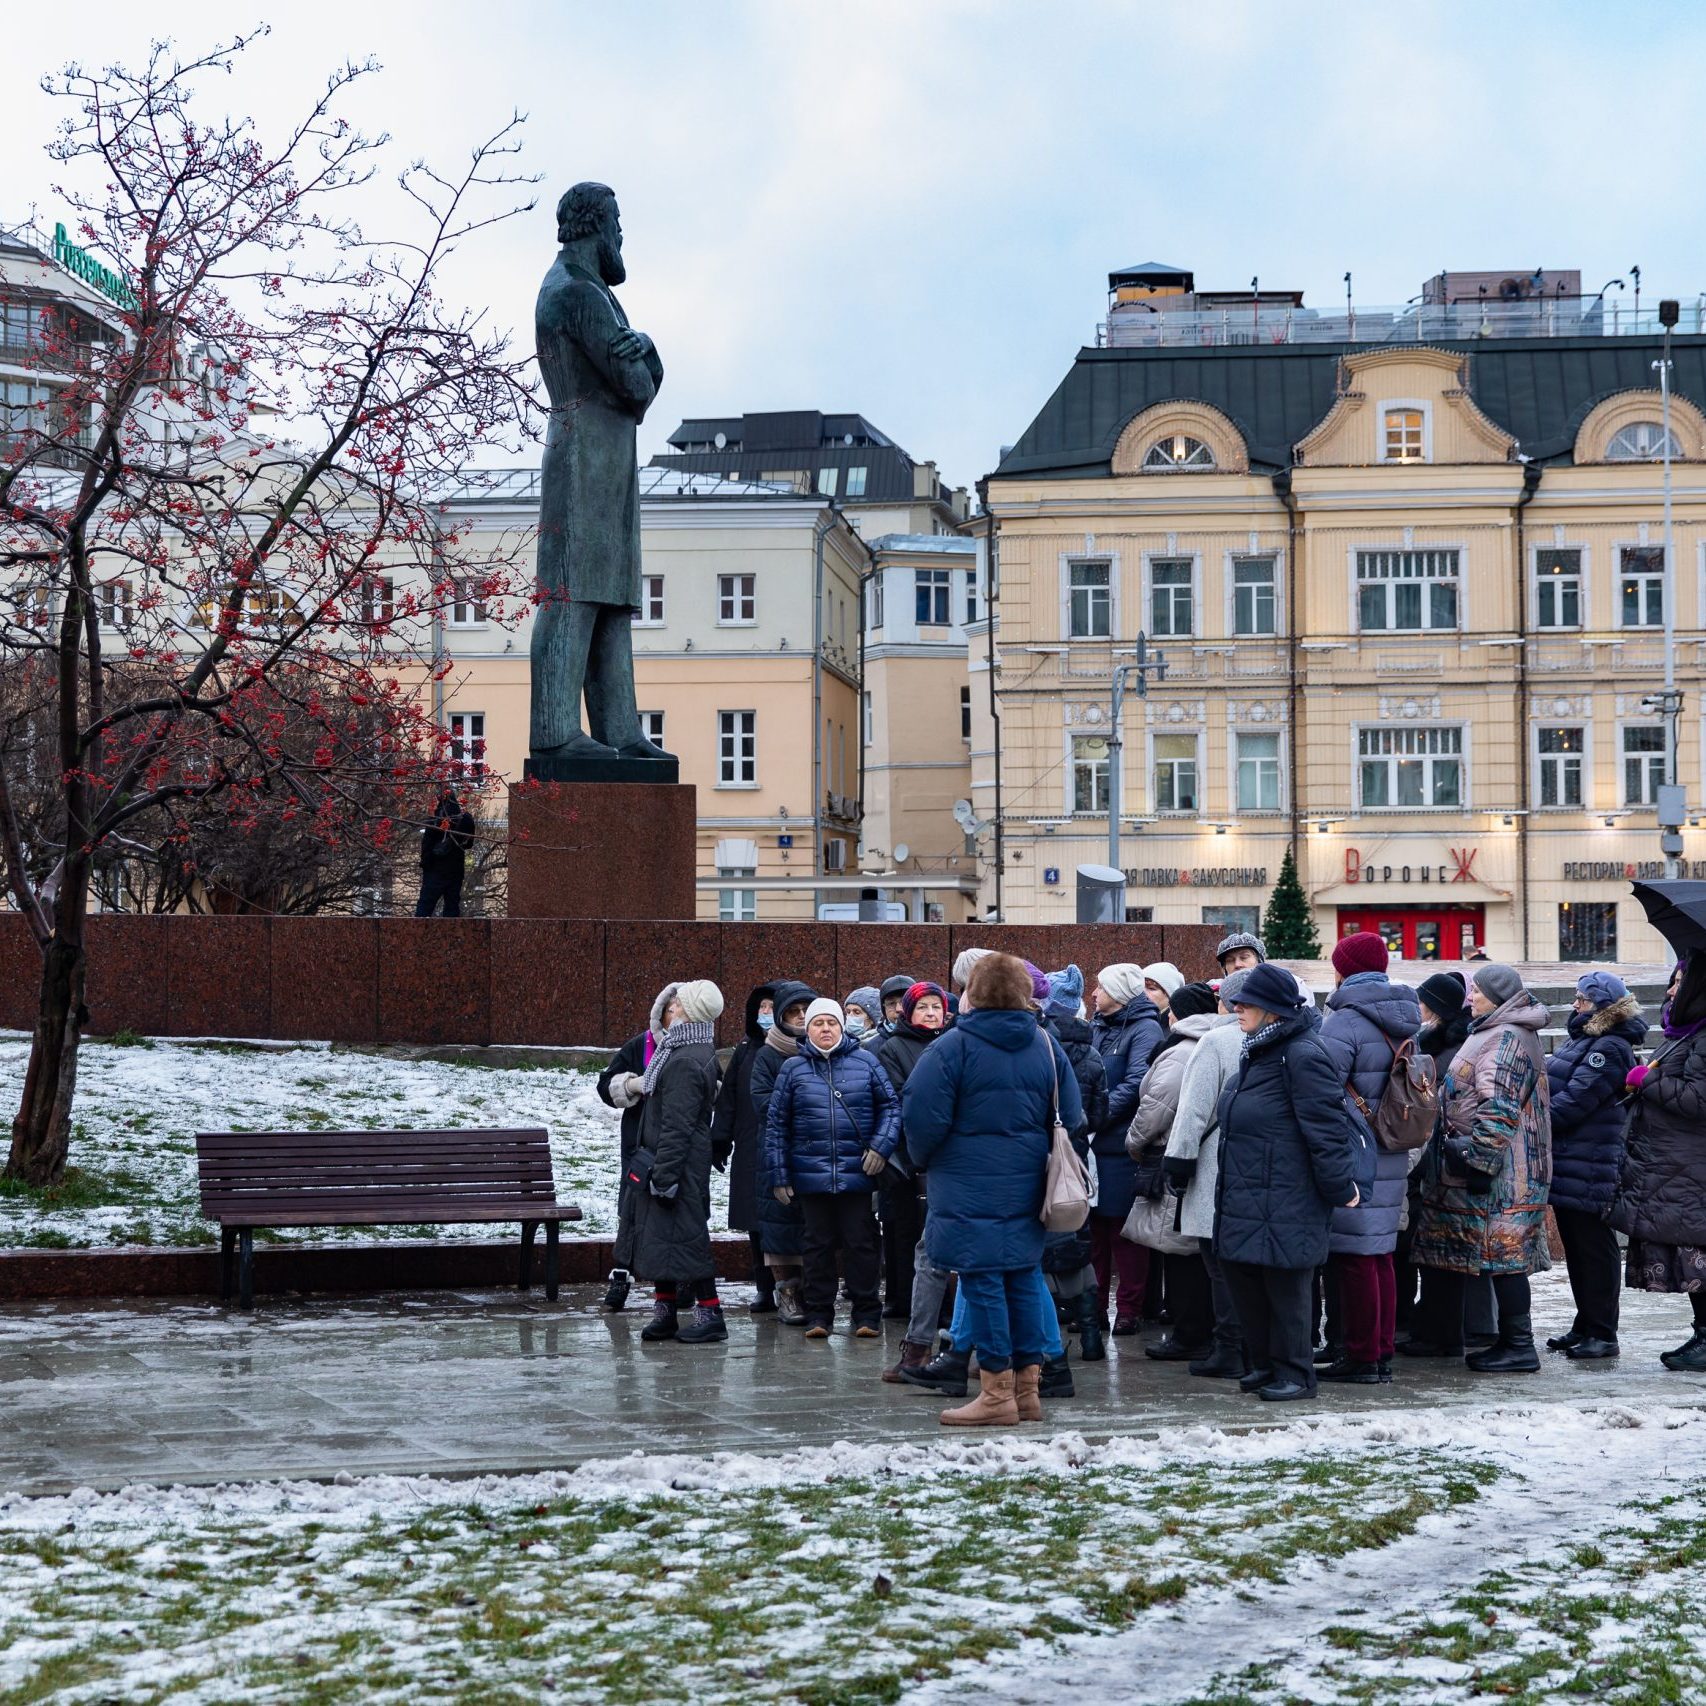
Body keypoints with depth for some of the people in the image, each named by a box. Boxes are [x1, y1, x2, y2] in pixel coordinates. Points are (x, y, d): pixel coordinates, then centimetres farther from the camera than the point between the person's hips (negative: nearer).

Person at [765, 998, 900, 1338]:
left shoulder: (865, 1062, 4)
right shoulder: (793, 1068, 6)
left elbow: (890, 1105, 8)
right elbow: (776, 1124, 7)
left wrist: (882, 1145, -6)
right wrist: (779, 1175, 3)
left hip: (857, 1173, -1)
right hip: (810, 1176, 1)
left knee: (860, 1244, 3)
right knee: (817, 1245, 7)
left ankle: (866, 1314, 10)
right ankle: (818, 1314, 14)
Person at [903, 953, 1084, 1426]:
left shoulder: (953, 1047, -11)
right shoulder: (1045, 1045, 7)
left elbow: (921, 1115, -13)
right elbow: (1071, 1116, 12)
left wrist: (924, 1156, 6)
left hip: (970, 1187, -6)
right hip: (1027, 1187, 6)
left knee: (982, 1282, -2)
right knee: (1024, 1279, 12)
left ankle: (997, 1393, -1)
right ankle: (1027, 1389, 17)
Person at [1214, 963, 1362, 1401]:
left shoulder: (1302, 1057, -18)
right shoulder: (1258, 1054, 14)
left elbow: (1327, 1128, -19)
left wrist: (1339, 1188, -16)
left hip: (1286, 1201, -10)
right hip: (1246, 1198, 10)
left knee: (1285, 1285, -1)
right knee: (1241, 1273, 13)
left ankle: (1294, 1373, 10)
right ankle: (1266, 1362, 26)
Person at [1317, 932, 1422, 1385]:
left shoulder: (1345, 1022, -15)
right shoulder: (1405, 1023, 11)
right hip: (1392, 1159, 8)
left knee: (1353, 1258, -3)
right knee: (1380, 1254, 15)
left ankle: (1361, 1357, 0)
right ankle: (1383, 1352, 19)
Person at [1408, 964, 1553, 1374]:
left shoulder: (1506, 1038, -14)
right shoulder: (1494, 1033, 20)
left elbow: (1498, 1108, -22)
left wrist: (1475, 1156, -23)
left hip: (1497, 1171, -11)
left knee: (1502, 1252, -9)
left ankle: (1519, 1346, -6)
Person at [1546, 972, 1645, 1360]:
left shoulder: (1609, 1048, -15)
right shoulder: (1583, 1041, 17)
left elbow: (1574, 1102, -21)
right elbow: (1559, 1091, 21)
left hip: (1588, 1171, -10)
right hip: (1568, 1165, 10)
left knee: (1594, 1248, -3)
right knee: (1576, 1248, 15)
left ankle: (1602, 1334, 2)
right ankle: (1585, 1327, 24)